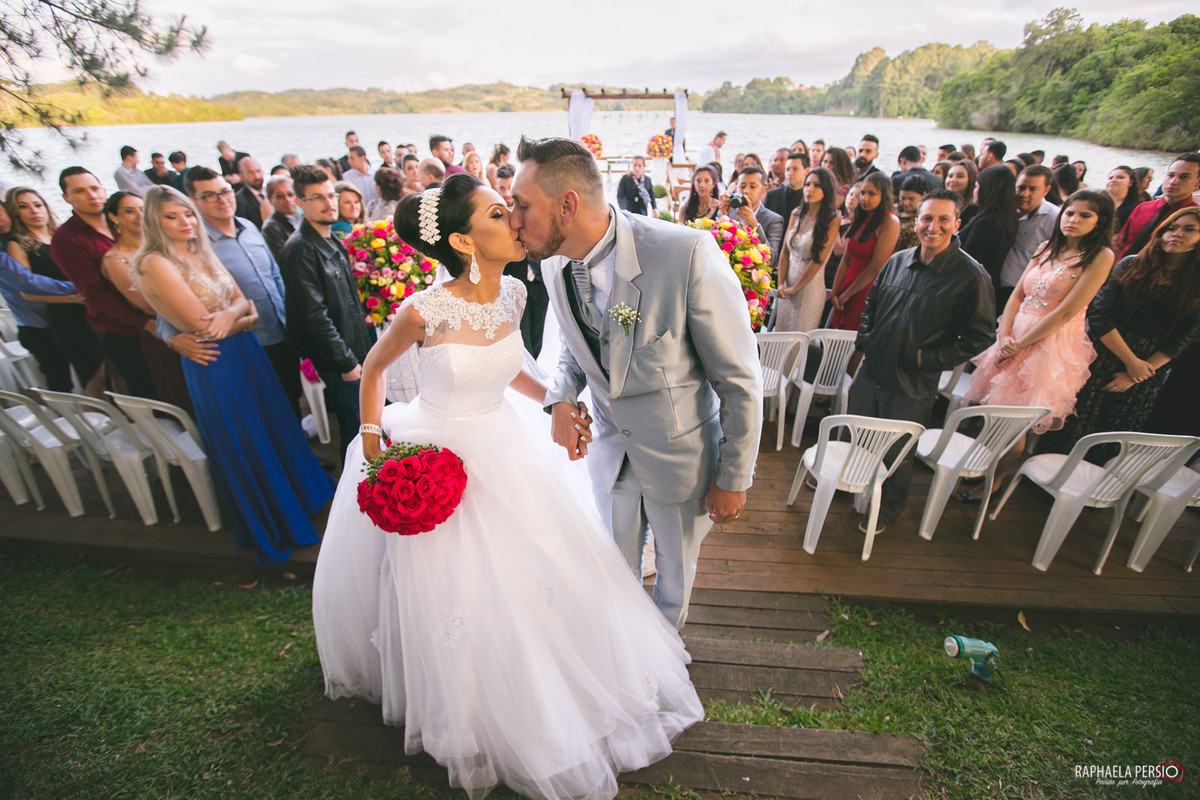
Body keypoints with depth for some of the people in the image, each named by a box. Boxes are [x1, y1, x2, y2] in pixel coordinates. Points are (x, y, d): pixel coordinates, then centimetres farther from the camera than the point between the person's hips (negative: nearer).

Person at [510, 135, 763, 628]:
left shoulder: (686, 253, -30)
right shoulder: (555, 267, -9)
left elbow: (740, 378, -20)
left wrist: (734, 478, -12)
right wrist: (561, 400, -11)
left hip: (681, 454, -4)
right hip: (610, 450, 5)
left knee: (675, 572, 22)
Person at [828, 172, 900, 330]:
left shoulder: (890, 222, -10)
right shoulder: (860, 219, 12)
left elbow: (876, 268, -15)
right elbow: (845, 259, 11)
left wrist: (846, 294, -7)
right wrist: (835, 293, 3)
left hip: (868, 291, -7)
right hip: (848, 291, 7)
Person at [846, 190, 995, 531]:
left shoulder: (971, 276, -12)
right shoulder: (897, 261, 3)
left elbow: (980, 335, -9)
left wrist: (931, 358, -15)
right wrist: (864, 339, 6)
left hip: (913, 386, -4)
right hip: (871, 371, 4)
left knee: (897, 452, 10)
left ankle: (887, 510, 35)